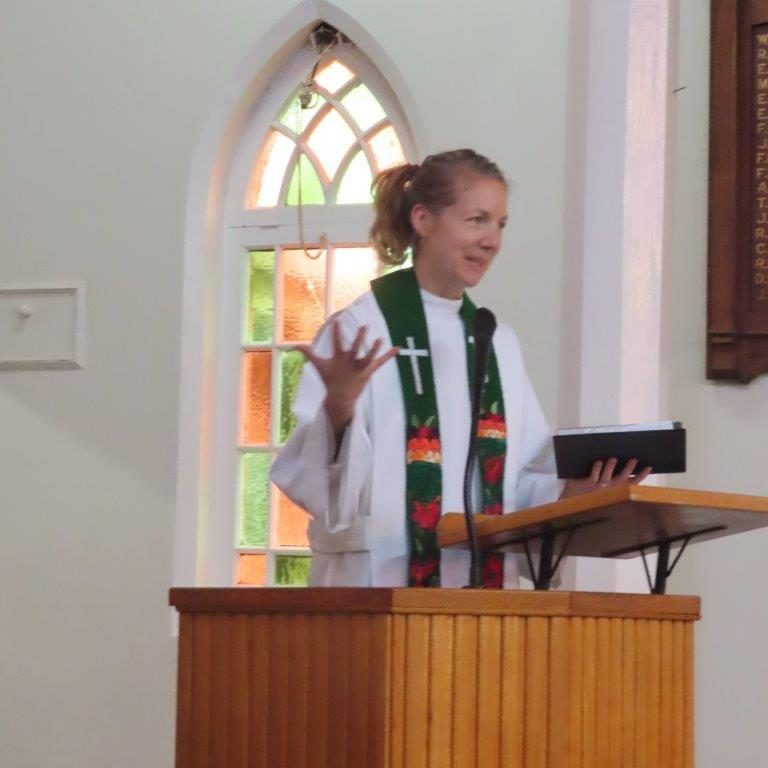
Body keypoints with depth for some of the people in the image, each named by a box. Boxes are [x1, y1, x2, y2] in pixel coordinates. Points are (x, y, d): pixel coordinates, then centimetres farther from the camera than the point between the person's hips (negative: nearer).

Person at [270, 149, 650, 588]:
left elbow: (518, 483, 13)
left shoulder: (500, 343, 11)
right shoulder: (357, 331, -6)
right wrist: (337, 409, -29)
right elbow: (315, 477, -11)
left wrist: (572, 493, -6)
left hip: (486, 584, 5)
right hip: (377, 585, -5)